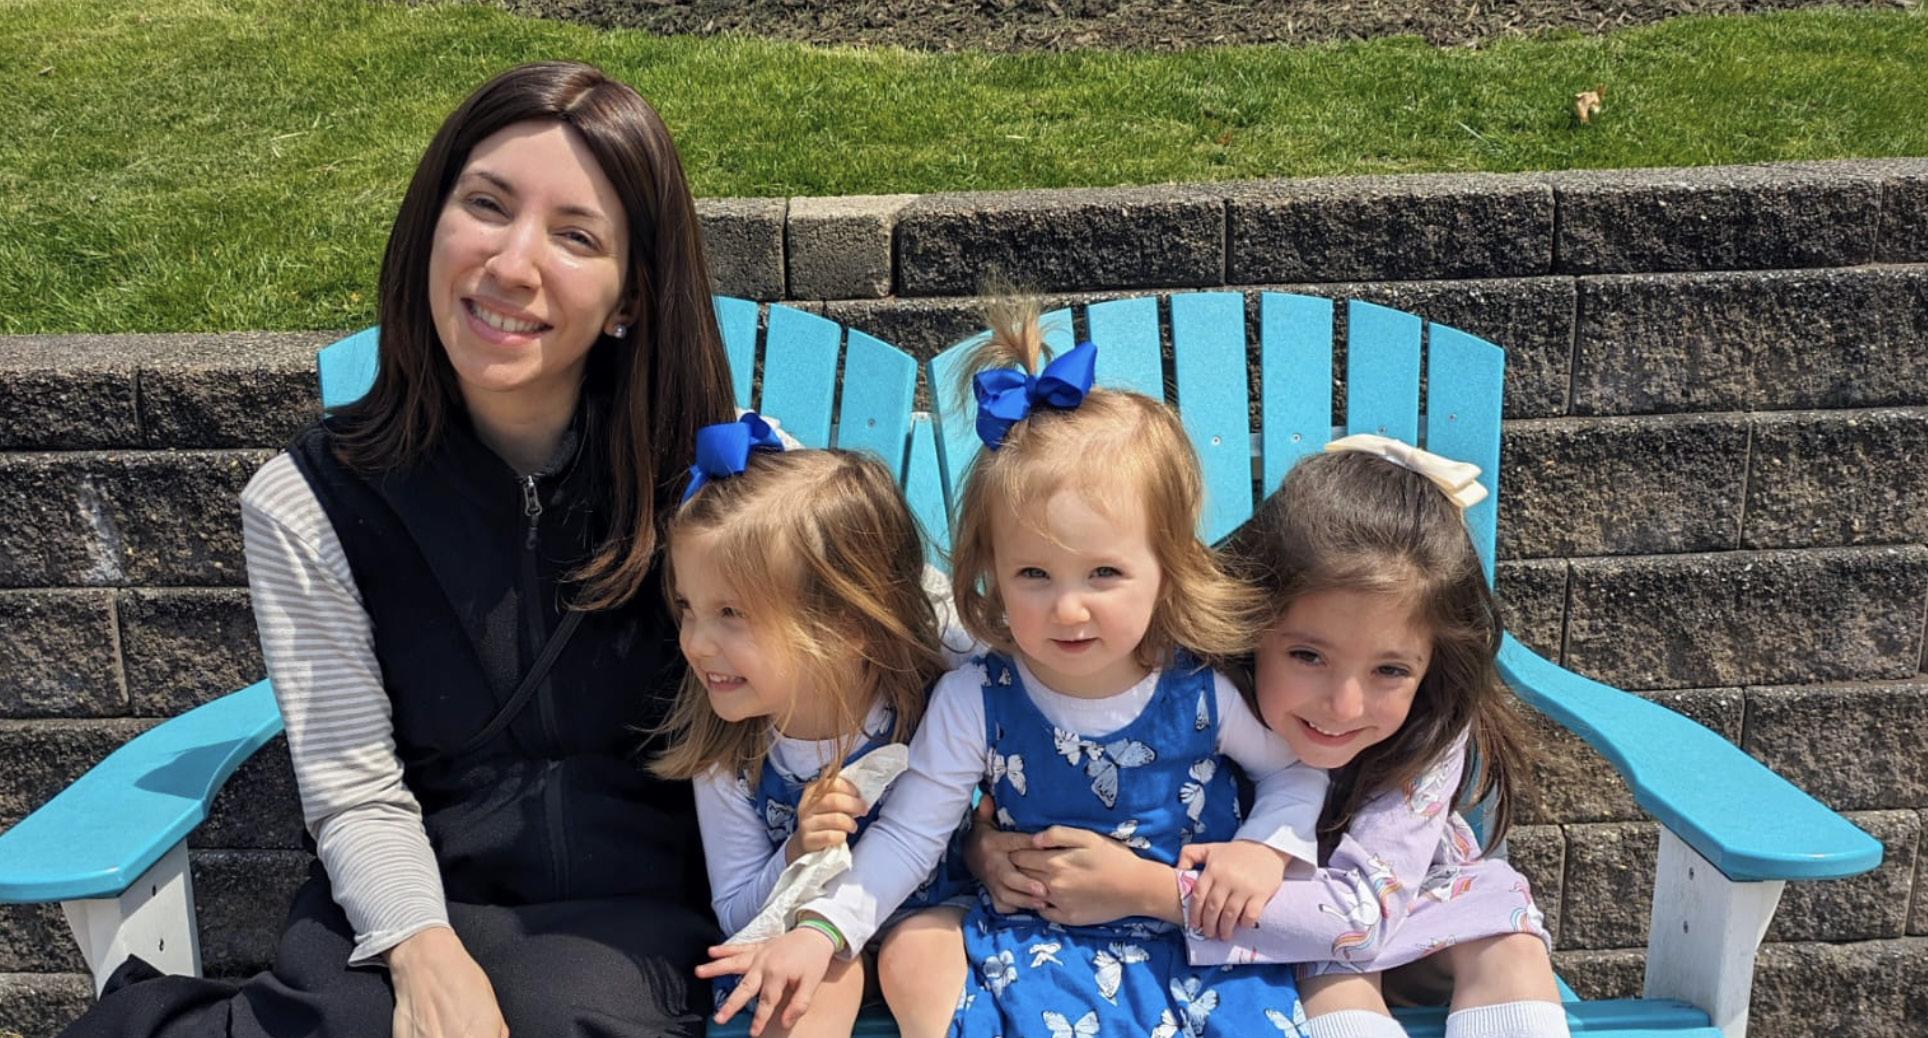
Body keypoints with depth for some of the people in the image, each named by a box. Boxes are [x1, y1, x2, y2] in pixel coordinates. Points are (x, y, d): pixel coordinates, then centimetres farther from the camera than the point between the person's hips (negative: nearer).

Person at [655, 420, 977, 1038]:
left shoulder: (935, 711, -23)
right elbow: (734, 913, -5)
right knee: (826, 965, -27)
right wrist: (797, 856, -22)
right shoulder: (723, 755, -15)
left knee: (918, 957, -29)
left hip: (926, 917, -1)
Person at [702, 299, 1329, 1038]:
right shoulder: (974, 702, -11)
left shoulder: (1204, 693, -11)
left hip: (1203, 947, 1)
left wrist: (1265, 848, -10)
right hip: (1039, 947, 0)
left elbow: (1298, 767, 7)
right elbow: (908, 835, -6)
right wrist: (822, 932, -17)